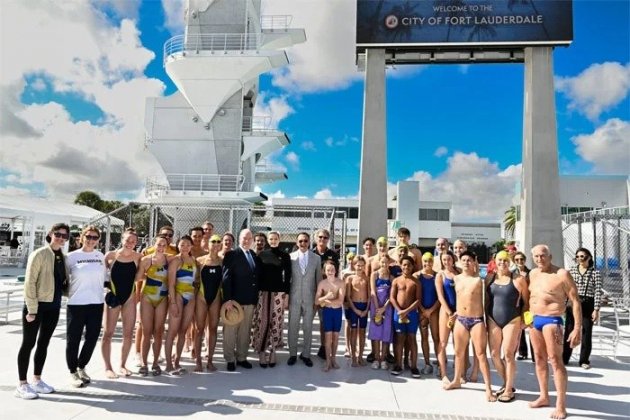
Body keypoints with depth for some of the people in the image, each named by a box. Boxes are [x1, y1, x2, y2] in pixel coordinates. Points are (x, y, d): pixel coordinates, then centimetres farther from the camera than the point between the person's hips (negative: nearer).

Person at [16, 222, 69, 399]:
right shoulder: (39, 255, -11)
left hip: (53, 306, 6)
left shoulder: (63, 257, 7)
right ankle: (22, 385, 12)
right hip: (37, 305, -6)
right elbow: (29, 282, -14)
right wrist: (31, 309, -16)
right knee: (28, 343, 3)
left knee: (44, 343, 14)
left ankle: (36, 380, 26)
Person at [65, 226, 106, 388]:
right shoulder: (72, 256, -3)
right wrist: (67, 292, -2)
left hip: (96, 303, 3)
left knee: (92, 338, 10)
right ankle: (73, 372, 20)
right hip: (76, 304, -3)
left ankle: (81, 367, 30)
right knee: (73, 339, 5)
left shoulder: (101, 256, 6)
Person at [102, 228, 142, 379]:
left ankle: (122, 365, 21)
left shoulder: (138, 257, -1)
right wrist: (106, 286, -1)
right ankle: (108, 367, 14)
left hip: (130, 297, 2)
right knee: (108, 333, 3)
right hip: (113, 296, -2)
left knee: (128, 333, 6)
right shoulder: (110, 255, -3)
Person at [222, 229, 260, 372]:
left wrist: (256, 298, 6)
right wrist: (228, 298, -19)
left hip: (250, 300, 5)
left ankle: (241, 358, 23)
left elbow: (257, 277, 13)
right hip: (234, 299, -5)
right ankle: (230, 359, 16)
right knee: (230, 330, 4)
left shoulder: (255, 256, 12)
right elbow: (226, 277, -12)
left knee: (245, 331, 12)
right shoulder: (231, 255, -5)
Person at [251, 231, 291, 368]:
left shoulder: (285, 256, 4)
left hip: (278, 292, 0)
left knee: (276, 322, 2)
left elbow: (288, 276, 3)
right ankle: (261, 352, 7)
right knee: (262, 321, -3)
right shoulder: (261, 254, 6)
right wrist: (255, 292, 1)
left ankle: (272, 352, 13)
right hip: (263, 292, 0)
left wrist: (287, 294, -2)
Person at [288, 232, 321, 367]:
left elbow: (319, 279, 4)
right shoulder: (290, 257, -1)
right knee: (293, 327, 6)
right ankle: (292, 354, 19)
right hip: (294, 298, 0)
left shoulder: (316, 258, 2)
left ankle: (306, 354, 21)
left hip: (310, 298, 1)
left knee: (308, 328, 8)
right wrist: (286, 296, 0)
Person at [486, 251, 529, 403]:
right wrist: (486, 318, 8)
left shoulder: (518, 279, -6)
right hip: (493, 320, 4)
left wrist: (522, 319, -7)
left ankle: (509, 390, 10)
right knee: (494, 354, 6)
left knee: (508, 354, -4)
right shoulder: (489, 278, 5)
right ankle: (506, 384, 25)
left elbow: (526, 302, 0)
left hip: (512, 320, -4)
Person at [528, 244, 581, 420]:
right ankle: (544, 397, 27)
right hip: (534, 320, 7)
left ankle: (561, 405, 2)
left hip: (552, 320, -7)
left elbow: (575, 301, -12)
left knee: (555, 361, -6)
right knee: (539, 359, 14)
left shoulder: (562, 274, -12)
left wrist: (578, 328, -15)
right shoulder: (533, 273, 8)